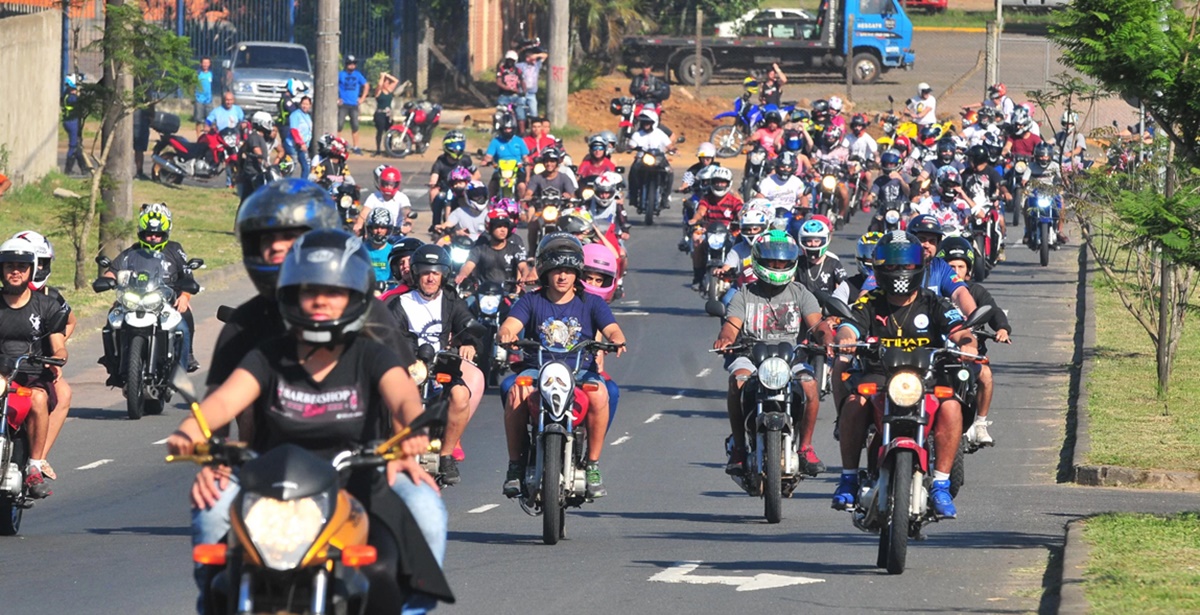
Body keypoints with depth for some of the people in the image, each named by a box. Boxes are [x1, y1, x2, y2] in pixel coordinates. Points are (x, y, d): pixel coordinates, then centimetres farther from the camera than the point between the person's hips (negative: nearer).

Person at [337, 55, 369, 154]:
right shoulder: (341, 75, -1)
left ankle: (356, 147, 8)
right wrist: (336, 99, -3)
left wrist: (362, 98, 8)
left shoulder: (357, 75, 5)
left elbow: (366, 86, 16)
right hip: (343, 104, -2)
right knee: (339, 125, -9)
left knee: (355, 126, 2)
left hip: (354, 105, 2)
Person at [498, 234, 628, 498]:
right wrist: (506, 334, -31)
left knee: (599, 394, -34)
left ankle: (593, 466, -21)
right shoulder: (531, 302, 10)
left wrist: (617, 340, -26)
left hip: (581, 370, 0)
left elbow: (612, 329, -2)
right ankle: (515, 464, -21)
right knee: (514, 391, -33)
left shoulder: (591, 303, 11)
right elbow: (510, 325, -5)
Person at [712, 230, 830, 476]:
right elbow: (732, 324, -3)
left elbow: (817, 323, -2)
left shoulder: (800, 294, 12)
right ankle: (738, 446, -21)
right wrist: (725, 337, -28)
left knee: (809, 385, -30)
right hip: (751, 356, 0)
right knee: (738, 380, -33)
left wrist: (826, 339, -26)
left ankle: (805, 447, -13)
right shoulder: (744, 296, 12)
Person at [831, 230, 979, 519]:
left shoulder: (933, 304, 7)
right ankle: (849, 476, -16)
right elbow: (849, 326, -11)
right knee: (855, 402, -31)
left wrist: (966, 344, -30)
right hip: (878, 375, 0)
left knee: (951, 407, -29)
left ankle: (941, 485, -18)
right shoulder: (870, 304, 7)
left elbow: (960, 332, -6)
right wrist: (845, 340, -35)